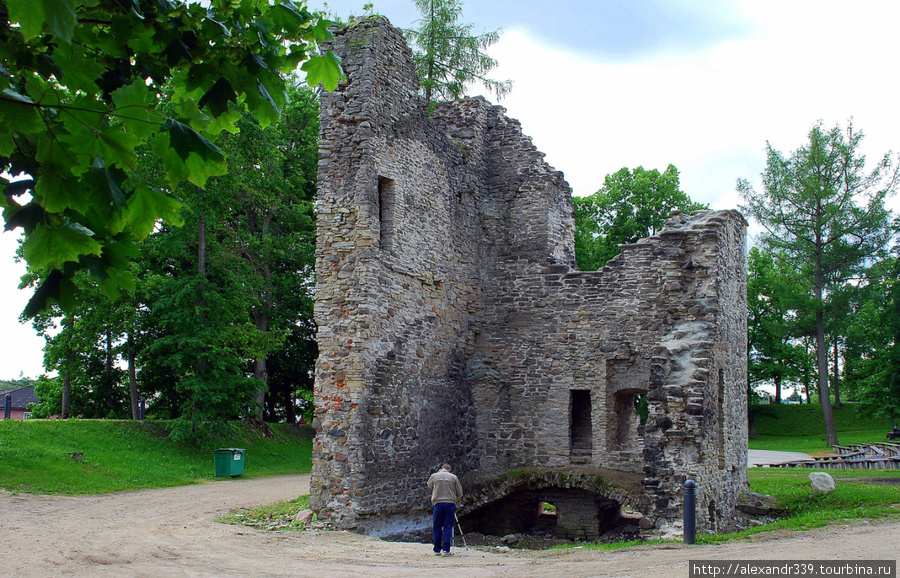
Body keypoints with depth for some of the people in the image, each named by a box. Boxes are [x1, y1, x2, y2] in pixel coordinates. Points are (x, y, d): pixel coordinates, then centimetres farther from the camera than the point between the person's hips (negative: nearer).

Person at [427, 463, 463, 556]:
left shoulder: (434, 476, 6)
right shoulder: (453, 477, 5)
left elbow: (429, 486, 27)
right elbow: (460, 493, 8)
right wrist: (456, 501, 27)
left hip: (438, 503, 1)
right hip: (450, 503, -1)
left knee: (437, 528, 8)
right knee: (448, 527, 1)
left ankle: (437, 550, 8)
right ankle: (446, 550, -6)